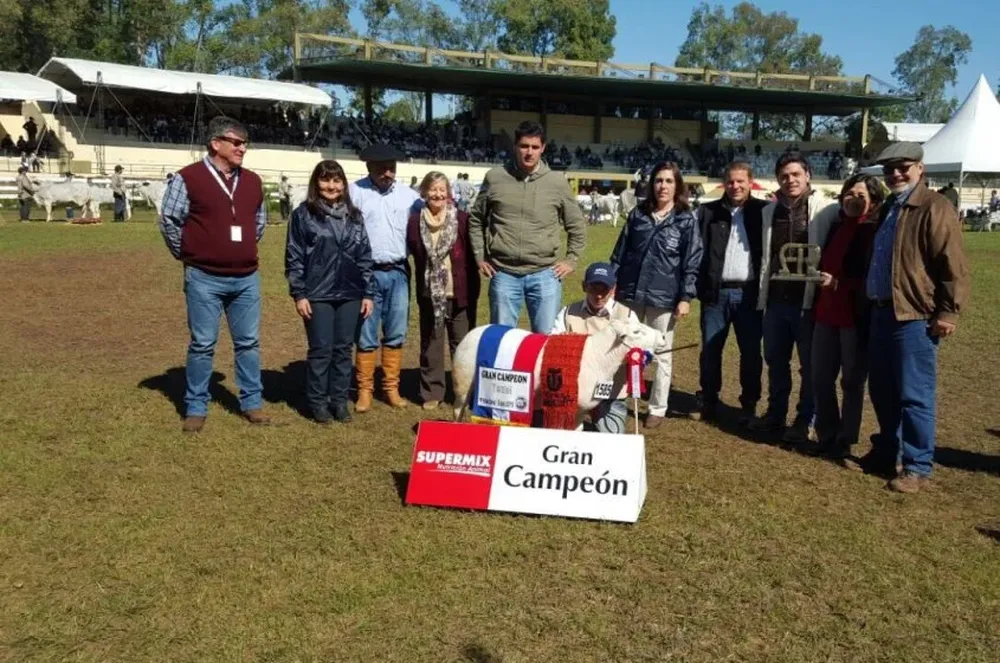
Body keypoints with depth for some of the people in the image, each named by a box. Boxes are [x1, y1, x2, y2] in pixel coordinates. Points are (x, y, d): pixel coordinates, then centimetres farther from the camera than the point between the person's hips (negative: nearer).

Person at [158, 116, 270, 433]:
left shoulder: (252, 181, 7)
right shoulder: (188, 178, -9)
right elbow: (169, 220, -3)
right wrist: (187, 256, 4)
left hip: (247, 278, 5)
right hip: (204, 279, -4)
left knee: (249, 342, 10)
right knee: (202, 344, 3)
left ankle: (252, 403, 21)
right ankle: (196, 408, 15)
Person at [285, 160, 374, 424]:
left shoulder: (354, 215, 11)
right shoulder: (303, 214, -1)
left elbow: (365, 255, 12)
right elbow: (294, 257, -2)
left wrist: (367, 293, 7)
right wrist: (298, 294, -8)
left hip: (350, 294, 4)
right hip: (317, 294, -3)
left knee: (344, 349, 8)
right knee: (321, 350, 1)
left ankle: (340, 400, 18)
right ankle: (317, 402, 13)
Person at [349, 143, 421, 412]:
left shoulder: (409, 195, 8)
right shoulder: (355, 192, -2)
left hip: (398, 272, 3)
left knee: (396, 334, 8)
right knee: (366, 336, 3)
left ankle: (391, 387, 19)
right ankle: (364, 390, 12)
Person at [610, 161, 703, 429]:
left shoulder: (686, 221, -1)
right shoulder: (637, 215, 7)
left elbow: (692, 262, -4)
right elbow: (619, 253, 10)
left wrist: (686, 297, -9)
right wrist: (611, 284, 6)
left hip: (664, 297, -3)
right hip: (630, 294, 3)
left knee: (661, 355, 8)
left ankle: (657, 408, 18)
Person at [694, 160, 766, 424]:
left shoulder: (762, 211, 3)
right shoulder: (708, 212, 5)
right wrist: (700, 286, -6)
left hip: (749, 293, -1)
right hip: (716, 293, 1)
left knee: (751, 352, 7)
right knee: (710, 350, 7)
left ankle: (749, 405, 19)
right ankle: (708, 401, 21)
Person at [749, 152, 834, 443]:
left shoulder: (825, 209, -5)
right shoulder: (769, 211, 12)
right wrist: (762, 295, 12)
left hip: (809, 299, -5)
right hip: (776, 299, 5)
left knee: (809, 364, 6)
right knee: (775, 361, 15)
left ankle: (804, 421, 17)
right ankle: (775, 413, 29)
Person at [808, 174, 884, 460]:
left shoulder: (876, 232, -8)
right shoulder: (836, 225, 13)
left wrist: (839, 283, -22)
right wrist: (815, 304, 12)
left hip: (857, 316, -7)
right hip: (826, 313, 7)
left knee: (852, 382, 4)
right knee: (821, 379, 10)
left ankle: (845, 442, 14)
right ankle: (826, 438, 23)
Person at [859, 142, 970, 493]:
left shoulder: (935, 207, -10)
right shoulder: (888, 208, 18)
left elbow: (953, 265, -15)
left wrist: (948, 312, -18)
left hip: (915, 317, -8)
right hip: (883, 313, 9)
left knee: (914, 396, -3)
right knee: (882, 392, 15)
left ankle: (917, 467, 7)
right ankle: (886, 452, 28)